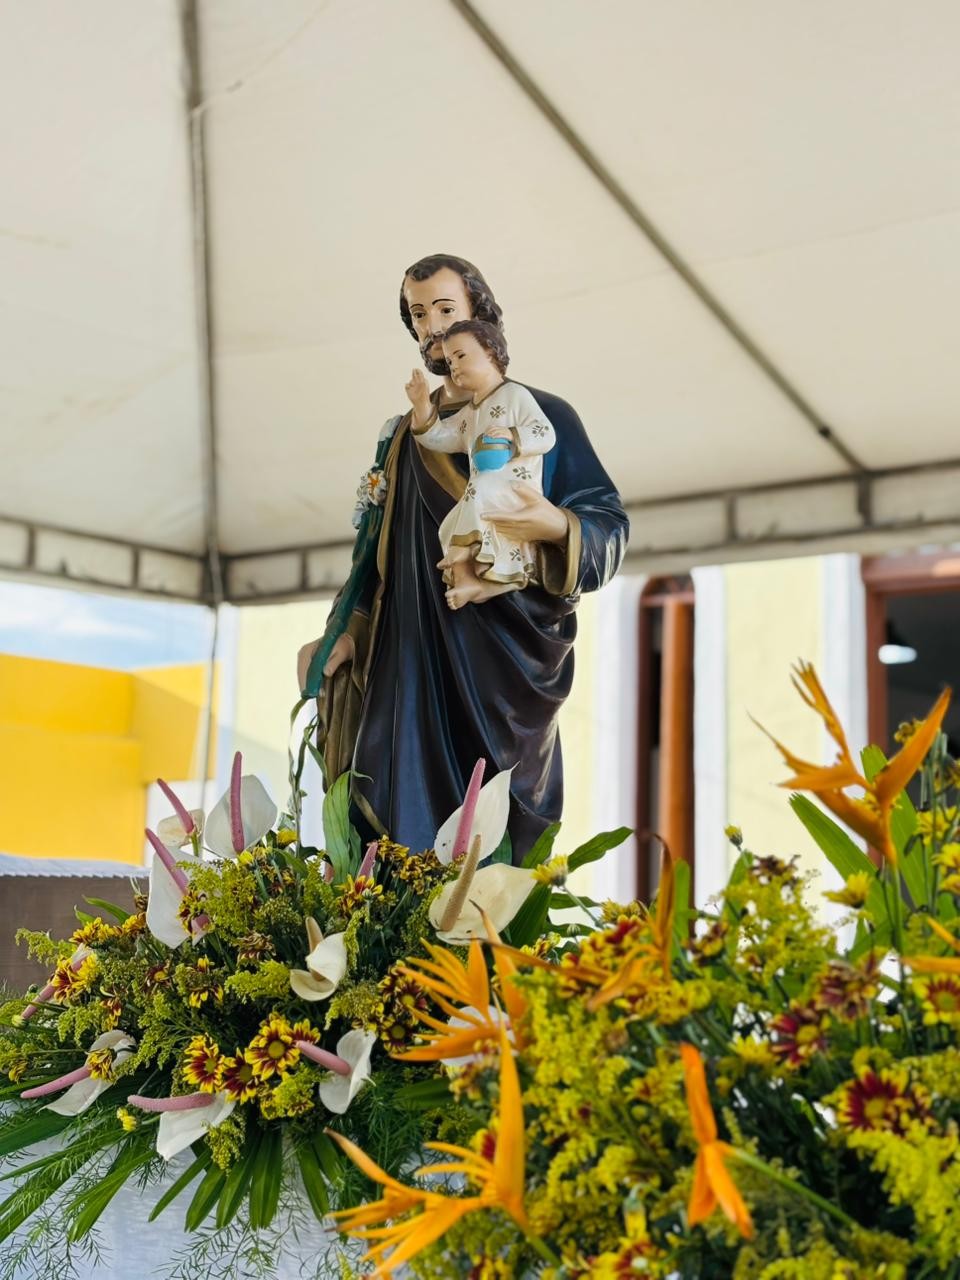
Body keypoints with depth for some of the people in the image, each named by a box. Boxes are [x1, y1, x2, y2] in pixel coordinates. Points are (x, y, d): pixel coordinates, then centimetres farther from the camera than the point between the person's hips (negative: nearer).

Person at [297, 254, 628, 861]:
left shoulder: (542, 415, 4)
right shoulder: (402, 435, 19)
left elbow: (610, 522, -1)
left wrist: (556, 526, -22)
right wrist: (351, 628, 4)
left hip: (501, 656, -4)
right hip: (410, 658, 4)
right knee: (405, 820, -4)